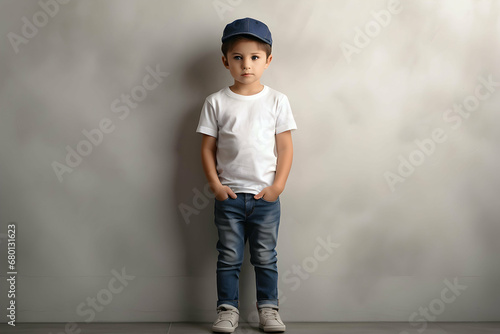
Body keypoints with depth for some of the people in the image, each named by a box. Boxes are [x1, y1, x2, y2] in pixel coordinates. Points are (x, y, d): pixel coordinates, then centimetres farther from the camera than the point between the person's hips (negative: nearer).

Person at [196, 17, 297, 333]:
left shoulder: (277, 100, -1)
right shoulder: (216, 102, -1)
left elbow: (285, 147, 0)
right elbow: (207, 148, 1)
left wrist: (278, 186, -7)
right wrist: (215, 185, -8)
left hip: (266, 196, 0)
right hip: (229, 196, 0)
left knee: (266, 257, 11)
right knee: (229, 257, 9)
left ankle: (268, 308, 25)